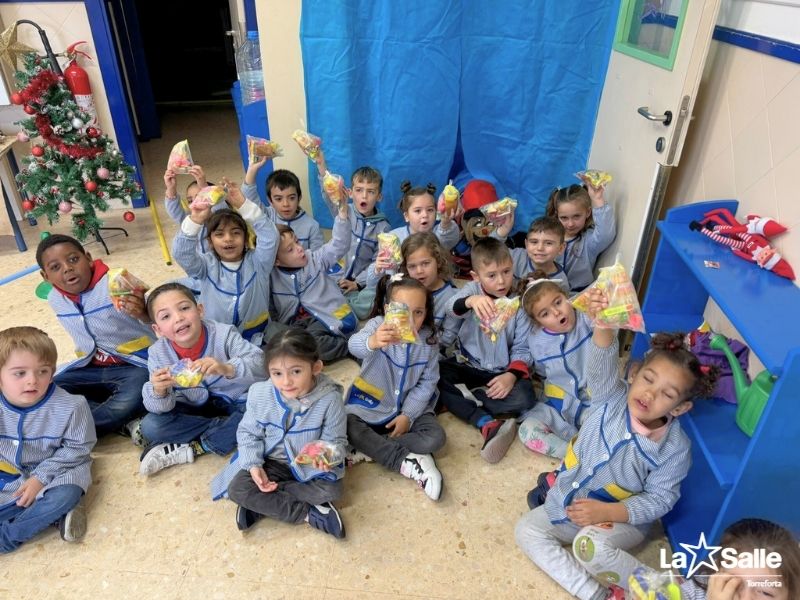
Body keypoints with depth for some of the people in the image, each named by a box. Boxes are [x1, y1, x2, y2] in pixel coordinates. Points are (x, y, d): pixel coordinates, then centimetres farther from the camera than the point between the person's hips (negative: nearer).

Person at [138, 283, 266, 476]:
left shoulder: (223, 334, -22)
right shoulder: (158, 353, -14)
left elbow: (259, 362, -34)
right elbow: (158, 409, -14)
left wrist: (228, 368, -54)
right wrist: (159, 391, -38)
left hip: (235, 401, -2)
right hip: (195, 407, 2)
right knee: (150, 426, -19)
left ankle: (195, 447, -18)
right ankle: (224, 427, -14)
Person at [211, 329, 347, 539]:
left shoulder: (330, 399, -23)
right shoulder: (259, 394, -16)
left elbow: (335, 439, -12)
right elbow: (248, 432, -2)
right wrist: (254, 466, -16)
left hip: (310, 466, -1)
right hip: (271, 461, 2)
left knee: (331, 491, -28)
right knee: (237, 489, -21)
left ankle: (261, 504, -14)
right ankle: (309, 513, -20)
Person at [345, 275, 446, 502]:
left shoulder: (429, 340, -10)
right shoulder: (378, 325, -19)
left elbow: (427, 383, -6)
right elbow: (354, 345, -42)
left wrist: (408, 415, -16)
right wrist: (372, 342, -67)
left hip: (409, 407, 2)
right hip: (370, 405, -1)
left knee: (435, 437, -21)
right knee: (348, 429, -27)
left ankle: (370, 449, -16)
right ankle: (406, 462, -19)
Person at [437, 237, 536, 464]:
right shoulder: (473, 289, -8)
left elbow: (521, 348, -6)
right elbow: (452, 306, -32)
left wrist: (512, 375, -24)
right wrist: (471, 300, -55)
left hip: (502, 372, 0)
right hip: (468, 365, 1)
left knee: (524, 397, -28)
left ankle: (458, 400, -19)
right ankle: (487, 424, -28)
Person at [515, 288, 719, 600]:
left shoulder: (676, 449, -18)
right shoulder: (612, 398, -15)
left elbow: (659, 499, -13)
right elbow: (603, 364, -35)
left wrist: (608, 511, -27)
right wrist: (604, 325, -58)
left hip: (623, 518, -4)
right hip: (571, 504, 5)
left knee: (591, 545, -33)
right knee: (527, 530, -6)